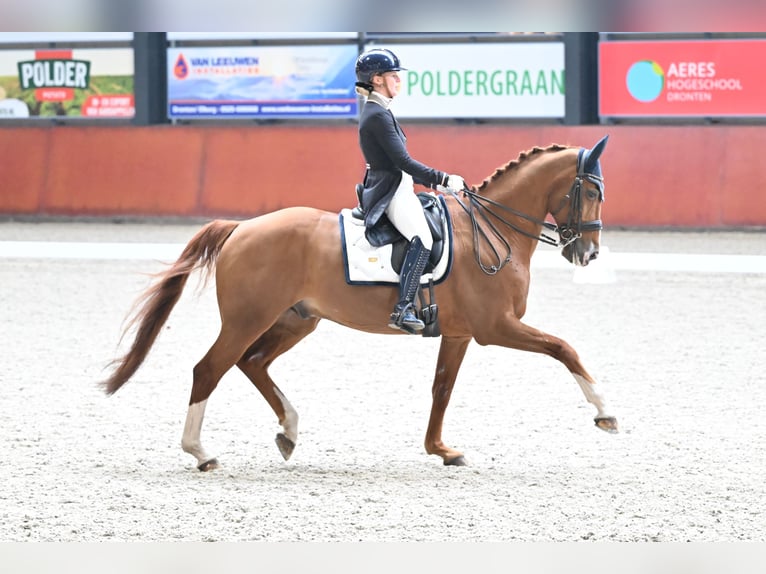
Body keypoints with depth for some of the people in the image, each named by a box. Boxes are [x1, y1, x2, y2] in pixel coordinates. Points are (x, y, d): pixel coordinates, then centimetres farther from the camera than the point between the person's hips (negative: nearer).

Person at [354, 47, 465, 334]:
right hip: (392, 192, -11)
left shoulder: (376, 112, 17)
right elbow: (403, 162, -21)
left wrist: (431, 181, 20)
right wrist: (443, 179, -18)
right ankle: (403, 310, -32)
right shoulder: (378, 116, -16)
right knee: (422, 238, -26)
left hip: (392, 189, 11)